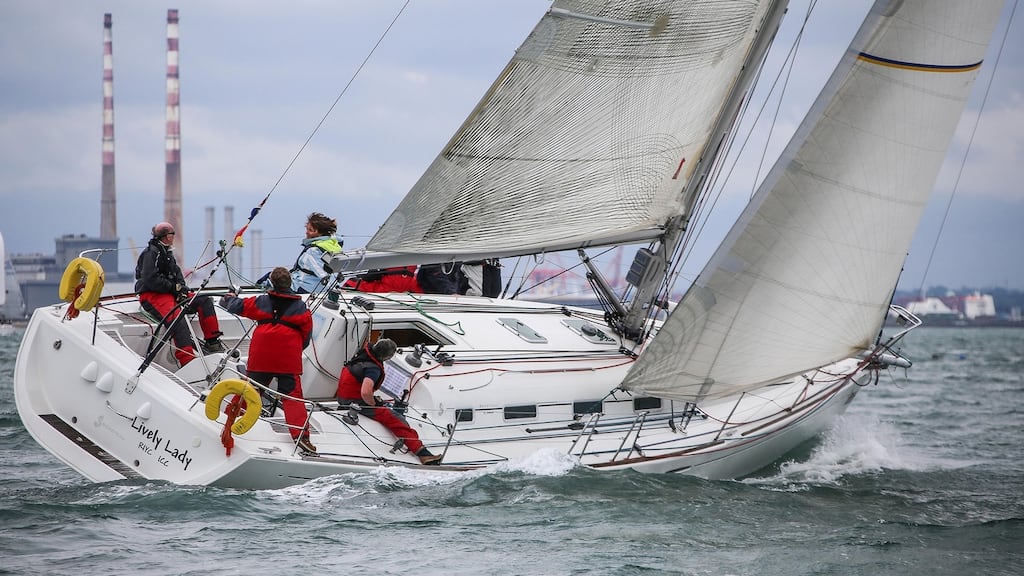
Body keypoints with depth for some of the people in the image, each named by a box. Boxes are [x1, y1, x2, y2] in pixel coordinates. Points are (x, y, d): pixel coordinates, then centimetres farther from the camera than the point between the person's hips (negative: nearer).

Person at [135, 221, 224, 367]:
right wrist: (174, 287, -13)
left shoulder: (167, 253, 21)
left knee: (204, 300, 0)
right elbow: (150, 280, -20)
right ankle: (188, 362, -42)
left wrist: (182, 288, -1)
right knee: (177, 319, -32)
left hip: (170, 293, 10)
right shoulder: (151, 253, -11)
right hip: (152, 295, -10)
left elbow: (177, 273, 21)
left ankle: (212, 342, -1)